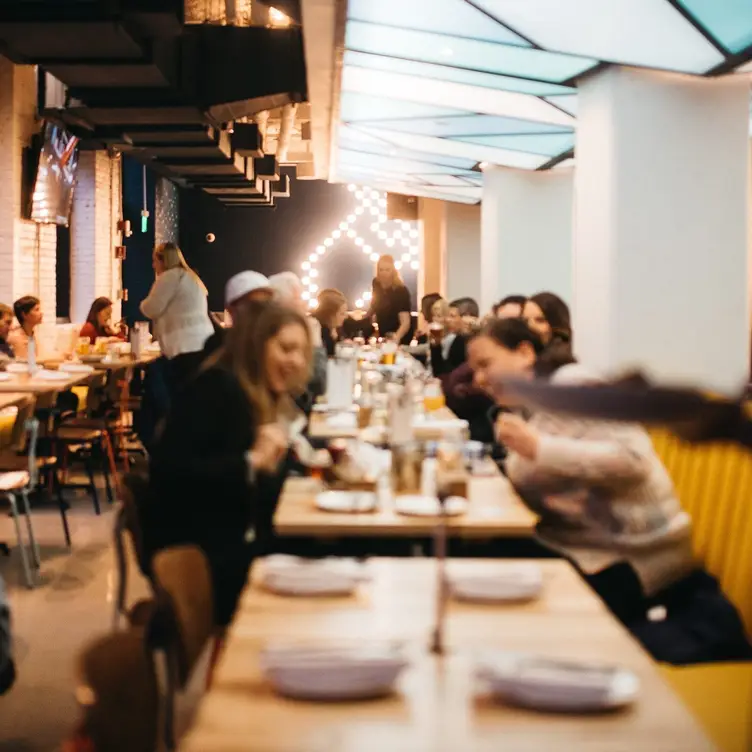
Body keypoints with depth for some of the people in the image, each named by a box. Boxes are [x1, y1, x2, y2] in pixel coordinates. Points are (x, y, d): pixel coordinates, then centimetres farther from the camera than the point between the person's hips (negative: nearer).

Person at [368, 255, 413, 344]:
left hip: (399, 335, -6)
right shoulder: (376, 284, -10)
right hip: (382, 334, 6)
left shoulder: (401, 291, -28)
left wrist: (397, 337, -56)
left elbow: (405, 322, -39)